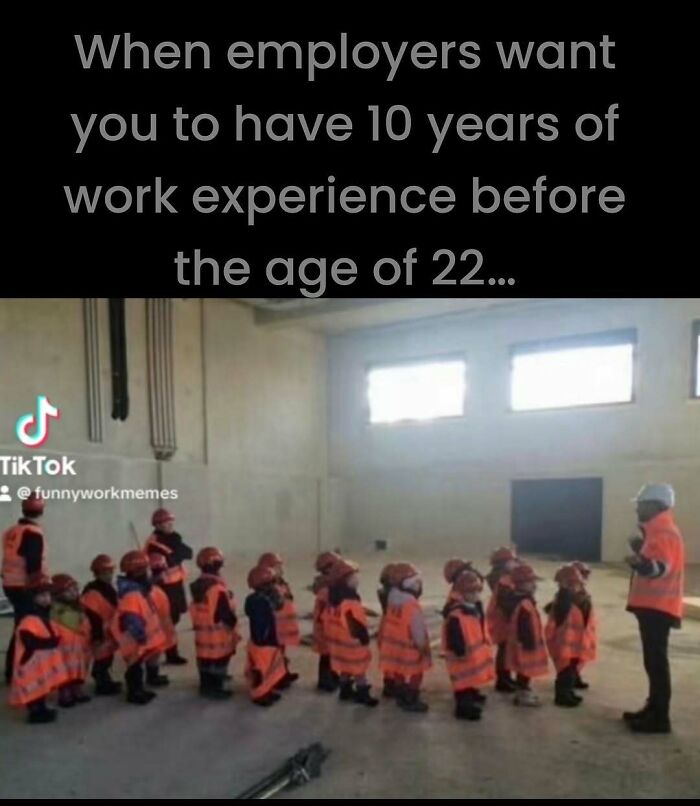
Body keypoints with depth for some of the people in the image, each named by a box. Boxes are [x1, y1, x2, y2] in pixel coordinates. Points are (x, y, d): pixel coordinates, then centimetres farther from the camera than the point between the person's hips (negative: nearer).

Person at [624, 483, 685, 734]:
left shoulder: (665, 533, -17)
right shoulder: (658, 531, 15)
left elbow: (662, 567, -32)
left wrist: (641, 564, -49)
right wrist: (640, 551, 31)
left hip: (658, 606, -11)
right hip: (652, 605, 11)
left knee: (656, 661, -7)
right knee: (653, 660, 16)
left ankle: (659, 718, -1)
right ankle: (653, 710, 26)